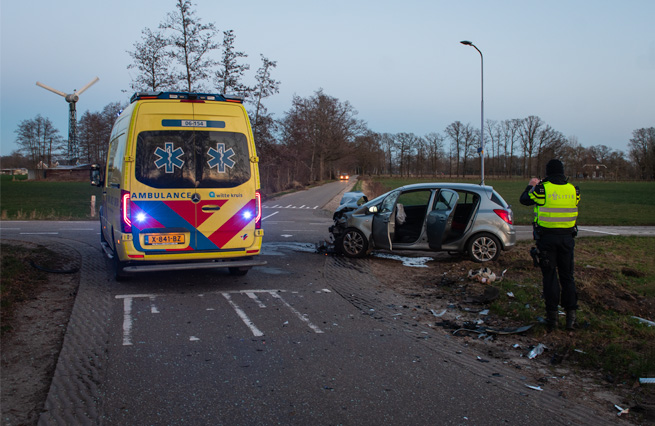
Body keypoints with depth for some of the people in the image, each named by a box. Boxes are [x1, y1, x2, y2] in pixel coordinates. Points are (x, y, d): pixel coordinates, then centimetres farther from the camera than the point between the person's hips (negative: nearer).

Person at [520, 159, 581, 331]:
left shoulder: (542, 189, -10)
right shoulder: (573, 190, 0)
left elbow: (524, 200, 4)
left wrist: (531, 186, 23)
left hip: (547, 237, -3)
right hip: (567, 237, 3)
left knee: (550, 276, 5)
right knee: (567, 275, 12)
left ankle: (552, 315, 5)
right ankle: (571, 314, 11)